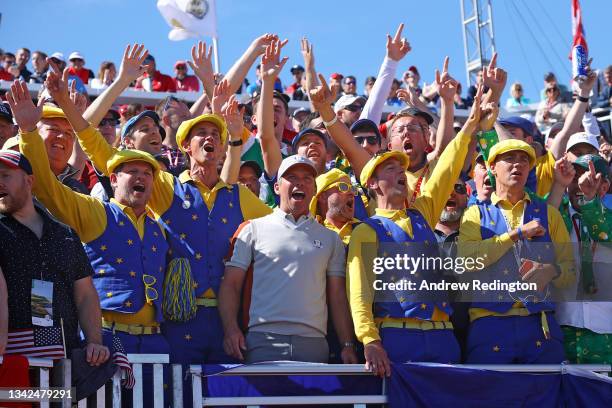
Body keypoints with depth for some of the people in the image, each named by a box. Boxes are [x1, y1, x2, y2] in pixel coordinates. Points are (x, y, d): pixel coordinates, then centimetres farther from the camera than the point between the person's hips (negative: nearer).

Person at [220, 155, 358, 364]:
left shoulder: (330, 239, 18)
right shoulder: (254, 229, 10)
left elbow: (338, 297, 14)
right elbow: (231, 285, 6)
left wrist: (348, 346, 4)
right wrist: (231, 329, -10)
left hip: (314, 344, 2)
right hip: (263, 341, -2)